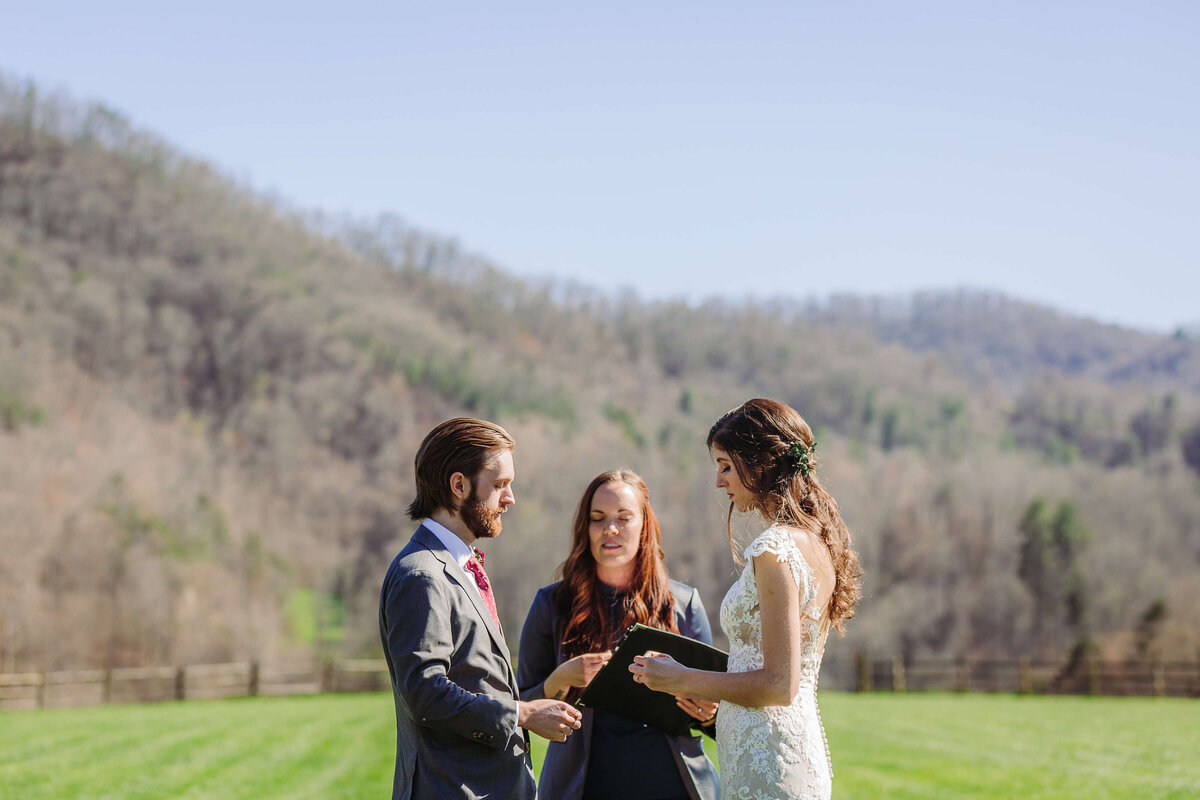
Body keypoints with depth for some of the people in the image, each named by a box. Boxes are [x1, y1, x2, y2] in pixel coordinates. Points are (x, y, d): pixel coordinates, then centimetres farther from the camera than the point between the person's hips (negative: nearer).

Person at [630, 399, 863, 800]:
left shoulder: (774, 550, -16)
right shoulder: (817, 542, 12)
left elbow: (779, 684, -19)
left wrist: (684, 680, -10)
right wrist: (704, 689, 18)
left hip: (767, 766, -9)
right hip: (804, 753, 9)